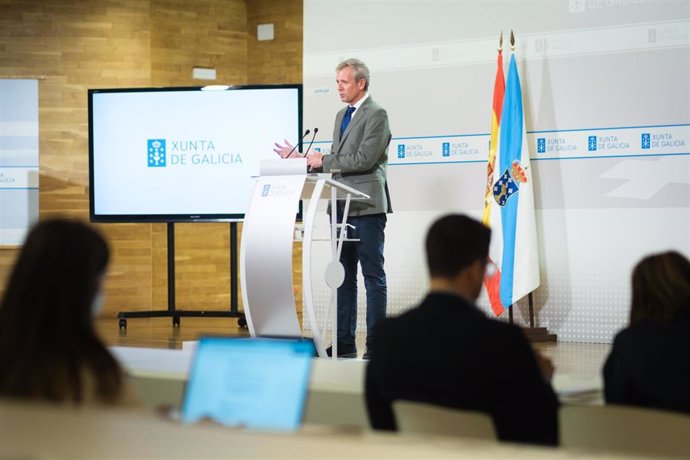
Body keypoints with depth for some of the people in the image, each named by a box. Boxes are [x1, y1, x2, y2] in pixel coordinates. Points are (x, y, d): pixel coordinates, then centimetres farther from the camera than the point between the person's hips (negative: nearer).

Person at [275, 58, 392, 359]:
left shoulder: (376, 115, -8)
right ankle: (344, 343, 15)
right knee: (344, 276, 10)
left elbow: (364, 159, -18)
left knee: (373, 276, -4)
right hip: (343, 207, 9)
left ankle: (376, 345, -1)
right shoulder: (342, 116, 18)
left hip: (366, 207, -9)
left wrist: (323, 160, -14)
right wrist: (301, 159, 7)